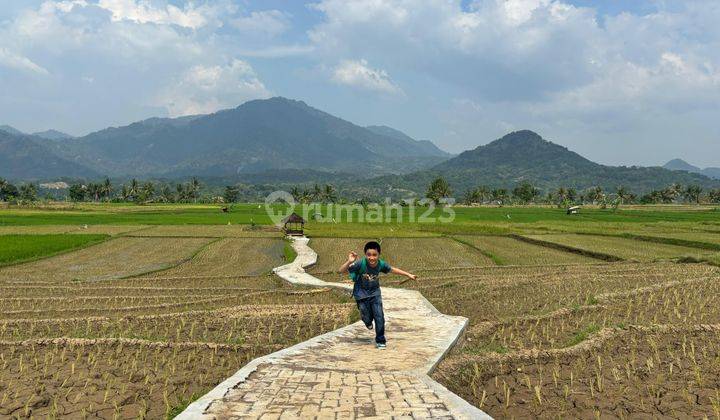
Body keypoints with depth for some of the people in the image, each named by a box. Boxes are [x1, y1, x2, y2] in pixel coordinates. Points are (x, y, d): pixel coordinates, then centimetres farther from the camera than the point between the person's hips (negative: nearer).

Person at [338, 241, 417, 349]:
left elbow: (392, 269, 4)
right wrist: (349, 262, -51)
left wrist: (408, 275, 9)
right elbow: (341, 270, -31)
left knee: (379, 317, -5)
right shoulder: (360, 263, -28)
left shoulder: (381, 264, -17)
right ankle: (369, 322, 44)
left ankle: (380, 340, 16)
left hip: (375, 292, 2)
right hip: (361, 293, -2)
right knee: (367, 318, 4)